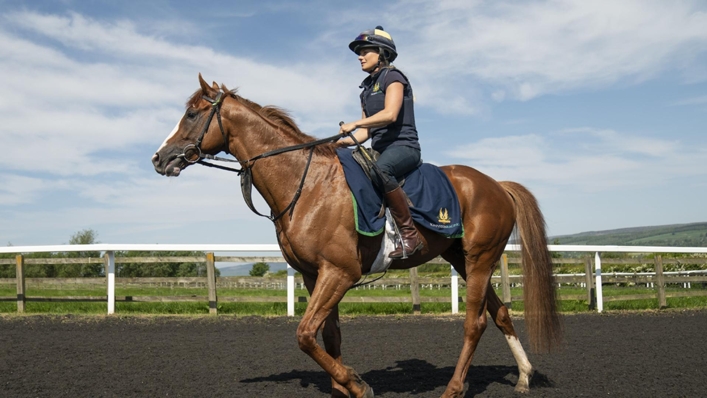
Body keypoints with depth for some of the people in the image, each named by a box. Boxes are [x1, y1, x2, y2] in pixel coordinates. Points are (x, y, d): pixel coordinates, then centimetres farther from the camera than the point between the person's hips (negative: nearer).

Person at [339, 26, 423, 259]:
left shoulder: (393, 77, -2)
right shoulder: (367, 88, 22)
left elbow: (390, 114, -18)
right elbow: (366, 130, 19)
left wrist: (354, 124, -21)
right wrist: (347, 141, 0)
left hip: (403, 145, -9)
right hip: (380, 149, 9)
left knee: (380, 170, -39)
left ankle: (409, 234, -33)